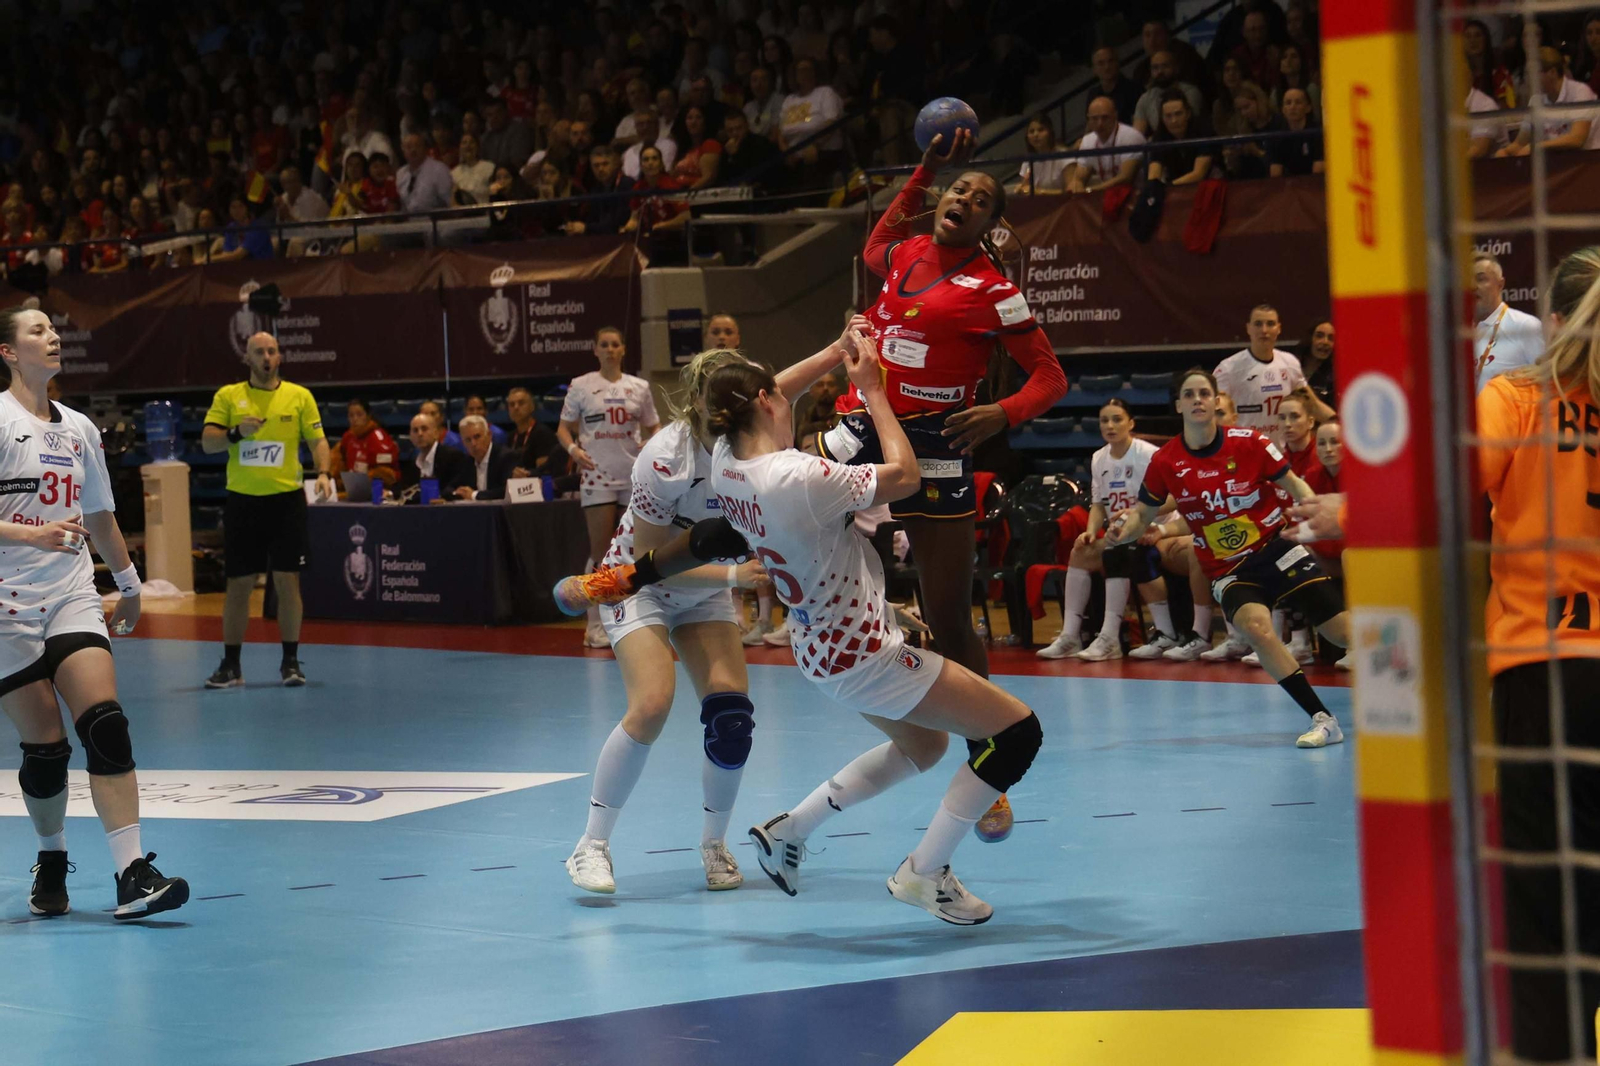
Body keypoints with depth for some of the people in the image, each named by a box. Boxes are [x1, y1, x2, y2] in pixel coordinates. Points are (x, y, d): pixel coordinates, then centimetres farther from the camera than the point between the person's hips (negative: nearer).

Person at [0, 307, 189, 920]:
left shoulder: (78, 428, 13)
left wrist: (129, 583, 32)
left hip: (73, 596, 4)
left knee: (106, 727, -13)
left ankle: (131, 876, -17)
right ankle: (51, 863, 23)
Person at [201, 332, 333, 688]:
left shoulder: (300, 396, 6)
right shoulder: (228, 396, 6)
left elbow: (317, 439, 3)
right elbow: (207, 443, 1)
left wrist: (323, 473, -14)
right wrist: (236, 432, -17)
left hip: (286, 499, 0)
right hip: (242, 500, 1)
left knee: (287, 580, -2)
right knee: (238, 583, 3)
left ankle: (290, 661, 8)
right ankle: (231, 665, 9)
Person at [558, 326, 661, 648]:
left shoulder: (639, 387, 10)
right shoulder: (580, 386, 4)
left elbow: (653, 429, 14)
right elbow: (563, 428, 6)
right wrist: (573, 448, -14)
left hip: (635, 474, 3)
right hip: (597, 474, -3)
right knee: (600, 550, -6)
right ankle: (596, 624, -1)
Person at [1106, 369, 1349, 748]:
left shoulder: (1248, 442, -9)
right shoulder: (1165, 461, -4)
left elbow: (1295, 485, 0)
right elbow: (1143, 512, 7)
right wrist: (1123, 530, -14)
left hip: (1277, 549, 0)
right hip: (1228, 571, 0)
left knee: (1345, 632, -6)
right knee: (1256, 628, -30)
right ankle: (1323, 720, -24)